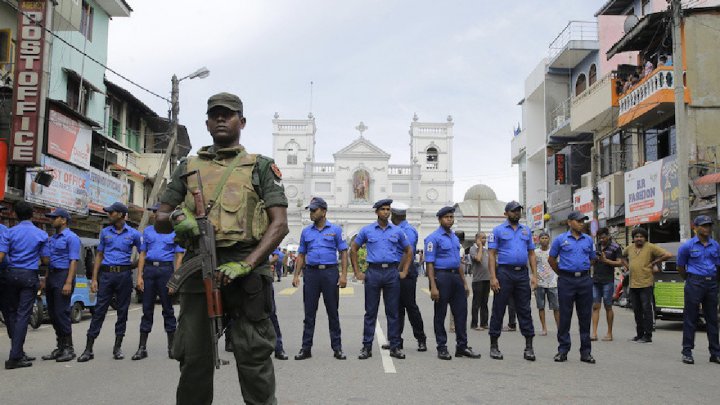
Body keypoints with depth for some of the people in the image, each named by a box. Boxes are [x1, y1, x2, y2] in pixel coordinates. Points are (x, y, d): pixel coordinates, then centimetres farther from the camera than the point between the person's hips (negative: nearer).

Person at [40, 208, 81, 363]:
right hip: (51, 276, 9)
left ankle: (68, 348, -2)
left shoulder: (71, 238, -7)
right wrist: (45, 280, 15)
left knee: (61, 313, -9)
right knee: (53, 313, 9)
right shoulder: (51, 239, 19)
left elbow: (74, 261, -15)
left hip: (63, 275, -9)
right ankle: (60, 347, 17)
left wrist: (69, 282, -22)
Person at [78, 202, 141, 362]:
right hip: (106, 274, 1)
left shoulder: (133, 234, 3)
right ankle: (89, 349, 0)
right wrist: (94, 278, 5)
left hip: (124, 275, -1)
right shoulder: (105, 232, 11)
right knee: (99, 310, -2)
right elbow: (99, 255, 12)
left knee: (122, 311, 4)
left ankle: (118, 347, 14)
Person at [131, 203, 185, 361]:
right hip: (149, 269, 3)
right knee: (147, 309, 4)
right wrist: (139, 276, 3)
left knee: (168, 308, 2)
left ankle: (171, 346, 10)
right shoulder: (147, 230, 15)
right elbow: (143, 254, 13)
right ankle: (142, 347, 8)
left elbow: (179, 256, 2)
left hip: (166, 269, -3)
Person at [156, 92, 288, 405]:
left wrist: (245, 265, -14)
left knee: (254, 357, -3)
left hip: (245, 270, -3)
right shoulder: (188, 167, 20)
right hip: (198, 270, 3)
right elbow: (159, 221, 19)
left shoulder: (261, 167, 11)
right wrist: (175, 218, -7)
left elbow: (280, 224, 0)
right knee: (194, 358, 6)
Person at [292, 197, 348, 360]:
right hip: (311, 273, 3)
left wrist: (344, 275, -8)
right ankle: (306, 348, 10)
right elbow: (301, 255, 14)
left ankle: (337, 348, 10)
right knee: (309, 312, 5)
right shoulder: (306, 232, 11)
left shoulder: (336, 230, 3)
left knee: (333, 311, 3)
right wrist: (296, 275, 4)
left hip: (330, 272, -2)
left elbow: (343, 253, 1)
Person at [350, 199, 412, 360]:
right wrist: (357, 272, 4)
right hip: (373, 272, -1)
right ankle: (367, 347, 10)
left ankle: (395, 347, 12)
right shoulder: (367, 230, 5)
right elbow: (353, 249, 10)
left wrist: (404, 271, 8)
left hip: (392, 273, 1)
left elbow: (408, 251, 17)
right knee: (370, 312, 3)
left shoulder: (397, 231, 8)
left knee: (393, 312, 4)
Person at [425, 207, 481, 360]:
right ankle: (442, 348, 10)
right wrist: (433, 286, -19)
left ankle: (462, 346, 15)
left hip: (456, 277, 7)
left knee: (461, 312, 7)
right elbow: (430, 263, -12)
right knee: (440, 314, 2)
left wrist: (464, 283, 17)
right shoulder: (434, 238, -7)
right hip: (441, 276, -7)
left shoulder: (455, 237, 16)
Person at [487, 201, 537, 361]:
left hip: (522, 273, 4)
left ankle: (529, 347, 9)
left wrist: (534, 275, 3)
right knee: (498, 310, 2)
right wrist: (493, 277, -13)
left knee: (525, 310, 5)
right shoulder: (498, 230, 2)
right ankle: (494, 346, 10)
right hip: (504, 272, -3)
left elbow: (531, 254, 15)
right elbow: (491, 255, -3)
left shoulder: (526, 230, 15)